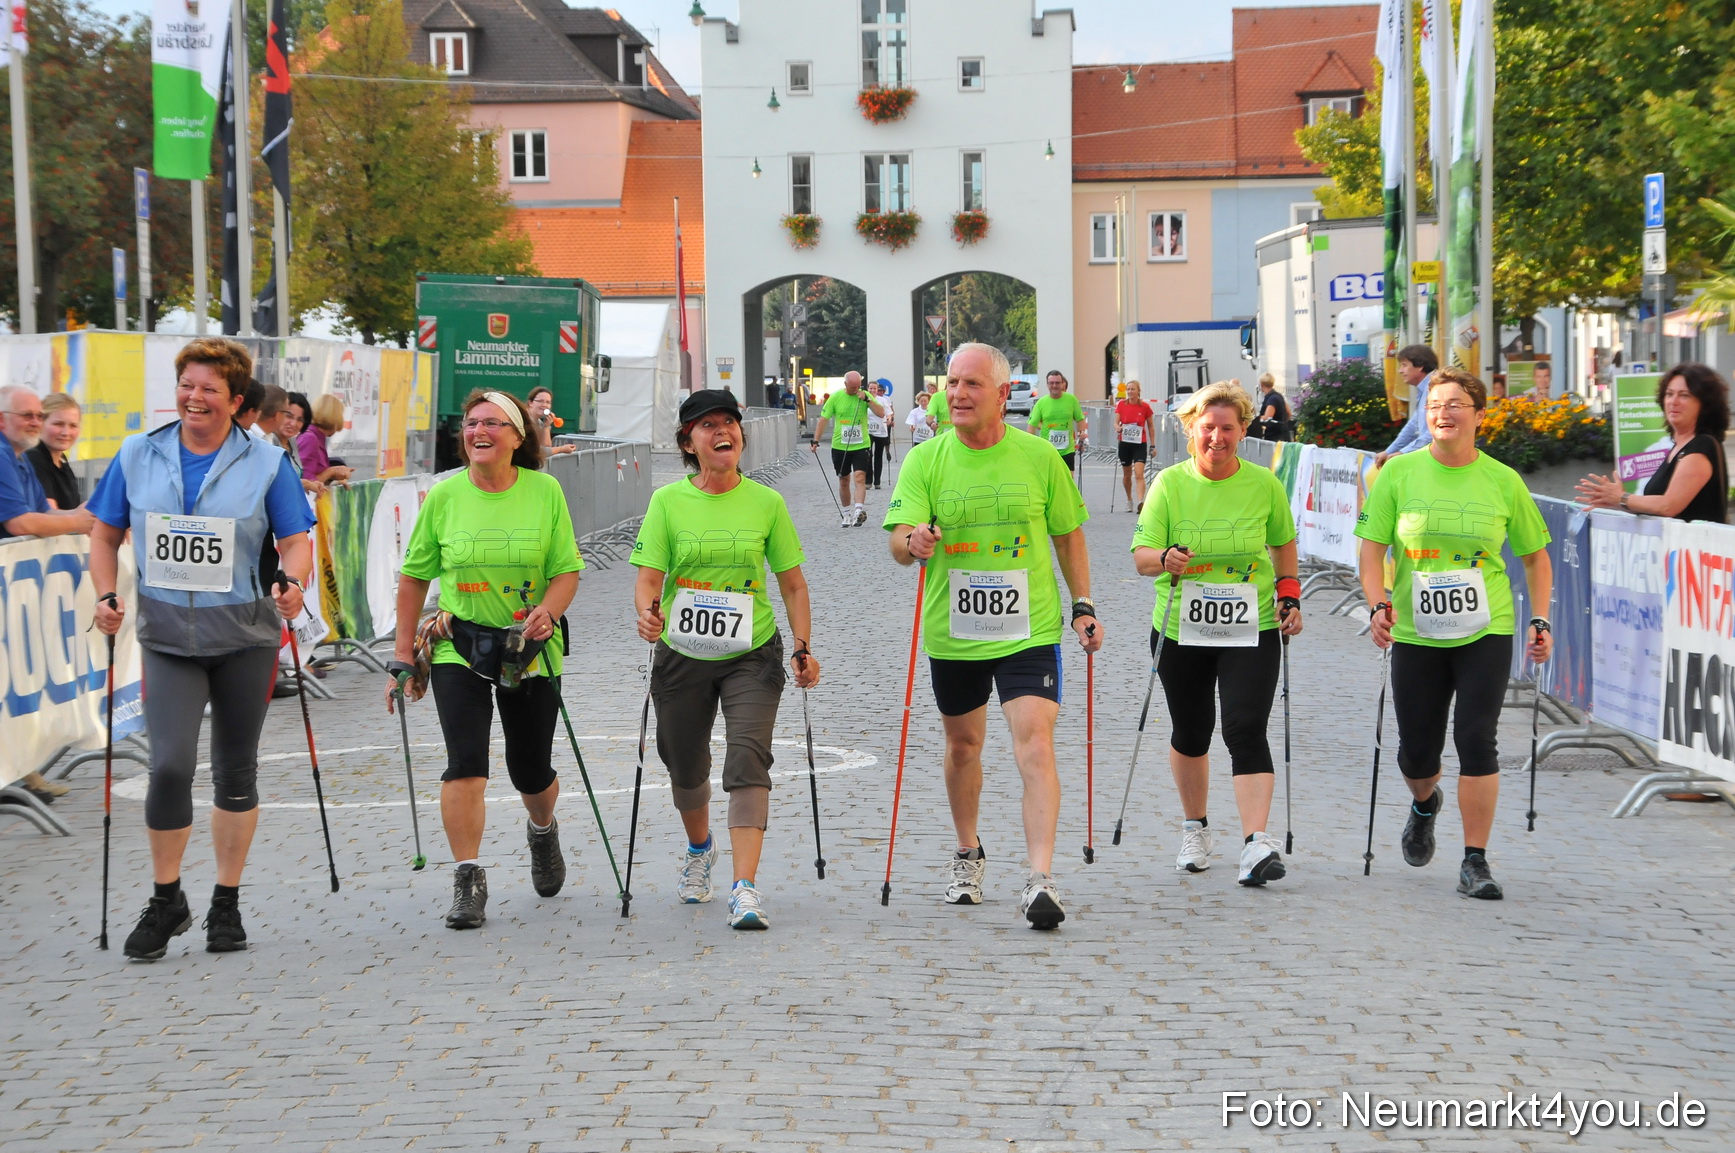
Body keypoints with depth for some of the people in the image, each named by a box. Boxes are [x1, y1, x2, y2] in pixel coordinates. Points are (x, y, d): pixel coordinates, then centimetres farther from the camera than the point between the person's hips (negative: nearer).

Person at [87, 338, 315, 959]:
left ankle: (227, 903, 22)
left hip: (244, 634, 0)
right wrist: (106, 595, -2)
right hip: (167, 634, 0)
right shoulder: (137, 456, 5)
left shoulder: (266, 463, 0)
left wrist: (291, 582, -20)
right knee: (170, 764, -12)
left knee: (235, 769, 8)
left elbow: (296, 540, 0)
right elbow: (105, 534, 13)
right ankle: (165, 901, 6)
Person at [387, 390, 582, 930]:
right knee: (466, 763, -17)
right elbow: (413, 578, 5)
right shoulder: (444, 496, -3)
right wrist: (404, 655, 3)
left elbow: (567, 570, -2)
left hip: (530, 651, 1)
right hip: (457, 647, -1)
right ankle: (468, 882, -10)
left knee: (532, 772, 11)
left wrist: (547, 612, -23)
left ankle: (542, 830, 45)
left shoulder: (545, 491, -4)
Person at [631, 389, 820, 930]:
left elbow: (793, 584, 5)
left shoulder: (766, 502, 0)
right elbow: (648, 579, -6)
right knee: (686, 766, 15)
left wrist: (804, 649, -2)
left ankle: (745, 889, -23)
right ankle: (699, 848, 47)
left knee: (748, 758, -18)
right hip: (682, 656, 1)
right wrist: (648, 614, -27)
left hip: (752, 656, -1)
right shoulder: (668, 501, -2)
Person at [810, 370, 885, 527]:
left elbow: (881, 413, -6)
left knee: (860, 478, -17)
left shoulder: (865, 395, 1)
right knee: (843, 481, 10)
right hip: (839, 446, 1)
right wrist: (816, 440, -6)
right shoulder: (835, 397, -2)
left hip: (860, 445, -1)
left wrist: (867, 400, -16)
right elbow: (823, 419, 0)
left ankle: (859, 511, -26)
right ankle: (847, 514, 24)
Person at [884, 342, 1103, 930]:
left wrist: (1083, 606, 6)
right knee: (962, 745, 17)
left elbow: (1068, 534, 10)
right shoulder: (925, 461, -3)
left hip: (1029, 630, -2)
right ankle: (968, 857, 39)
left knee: (1034, 745, -15)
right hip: (952, 633, 2)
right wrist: (914, 541, -35)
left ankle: (1041, 880, -20)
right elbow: (900, 543, -12)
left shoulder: (1040, 456, -2)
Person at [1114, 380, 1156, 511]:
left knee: (1139, 474, -17)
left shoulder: (1145, 407, -3)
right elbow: (1116, 423, -1)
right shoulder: (1121, 405, 2)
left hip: (1140, 444, -3)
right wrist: (1118, 428, -25)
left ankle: (1141, 502, -26)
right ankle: (1129, 500, 33)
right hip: (1125, 443, 3)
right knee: (1127, 475, 14)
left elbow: (1151, 426, 5)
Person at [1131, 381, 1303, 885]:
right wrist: (1166, 559, -29)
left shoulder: (1264, 484, -1)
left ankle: (1257, 842, -21)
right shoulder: (1170, 484, -4)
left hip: (1252, 630, -1)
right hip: (1181, 631, 1)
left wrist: (1289, 596, 5)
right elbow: (1141, 556, -8)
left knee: (1246, 730, -14)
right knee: (1190, 734, 13)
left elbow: (1283, 543, 15)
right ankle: (1195, 828, 35)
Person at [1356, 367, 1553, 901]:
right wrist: (1378, 605, -17)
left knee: (1477, 739, -13)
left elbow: (1535, 555, 9)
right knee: (1416, 752, 8)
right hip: (1416, 634, 1)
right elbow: (1373, 546, -2)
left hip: (1486, 632, -1)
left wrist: (1540, 622, 1)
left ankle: (1475, 863, -3)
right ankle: (1425, 803, 45)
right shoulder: (1399, 473, -2)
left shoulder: (1503, 481, -1)